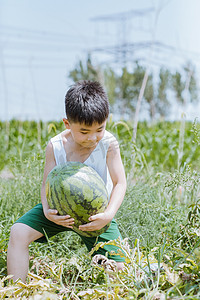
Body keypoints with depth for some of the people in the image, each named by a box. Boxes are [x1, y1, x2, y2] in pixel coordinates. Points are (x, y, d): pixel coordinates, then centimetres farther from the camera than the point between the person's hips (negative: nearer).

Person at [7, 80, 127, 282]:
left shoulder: (108, 144, -20)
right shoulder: (55, 146, -16)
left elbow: (120, 183, -15)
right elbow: (47, 184, -10)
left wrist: (108, 215, -32)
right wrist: (48, 211, -32)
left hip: (96, 213, -1)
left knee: (117, 268, -11)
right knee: (19, 232, -19)